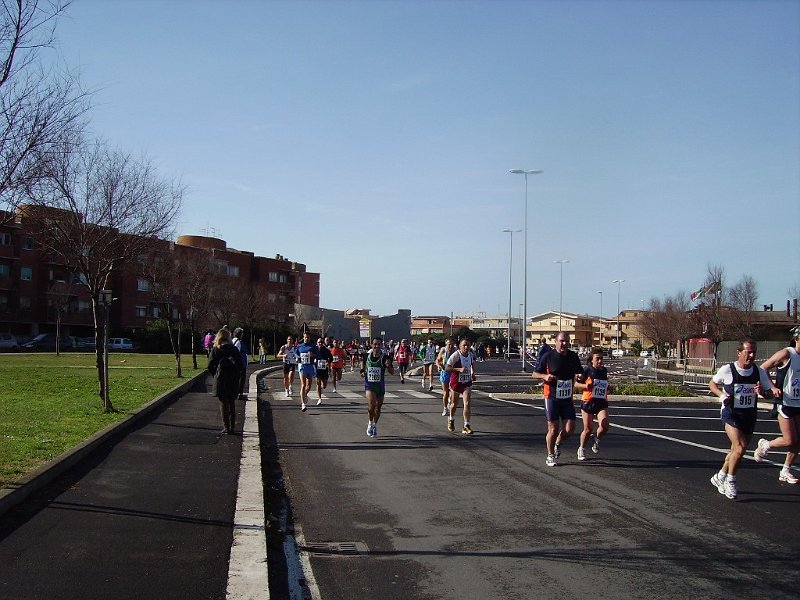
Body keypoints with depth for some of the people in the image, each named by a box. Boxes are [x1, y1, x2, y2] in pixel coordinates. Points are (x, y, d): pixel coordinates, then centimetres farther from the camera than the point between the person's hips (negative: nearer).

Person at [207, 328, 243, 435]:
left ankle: (226, 427, 3)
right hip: (233, 381, 2)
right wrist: (236, 374, 9)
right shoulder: (234, 349, 0)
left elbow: (210, 366, -6)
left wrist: (215, 375, 8)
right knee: (232, 404, 12)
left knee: (223, 404, 5)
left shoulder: (215, 350, -5)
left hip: (220, 381, -2)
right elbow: (240, 365, -1)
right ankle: (232, 427, 14)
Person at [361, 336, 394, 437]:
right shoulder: (367, 355, -5)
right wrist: (362, 370, 0)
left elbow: (392, 372, -12)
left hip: (380, 384, 0)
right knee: (371, 404, -20)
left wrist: (388, 366, -31)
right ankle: (370, 423, 3)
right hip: (369, 383, 0)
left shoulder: (385, 357, -12)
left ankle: (374, 426, 32)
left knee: (378, 406, 11)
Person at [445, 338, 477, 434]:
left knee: (468, 403, -12)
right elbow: (447, 367, -22)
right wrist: (459, 369, -31)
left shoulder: (471, 354, -1)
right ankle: (451, 420, 43)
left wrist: (473, 373, 11)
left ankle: (466, 426, -7)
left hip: (467, 383, 3)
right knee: (454, 403, 15)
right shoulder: (455, 355, -17)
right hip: (456, 382, -3)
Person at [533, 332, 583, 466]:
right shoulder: (548, 357, -6)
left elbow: (580, 373, 21)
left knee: (570, 429, -1)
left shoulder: (573, 357, 6)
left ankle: (557, 444, 30)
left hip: (567, 399, 4)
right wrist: (545, 376, -19)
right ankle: (550, 456, 18)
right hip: (552, 398, -4)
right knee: (553, 429, -1)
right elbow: (535, 374, 0)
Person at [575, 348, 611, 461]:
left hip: (602, 403, 4)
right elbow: (576, 384, -3)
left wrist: (609, 388, 6)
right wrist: (585, 386, -21)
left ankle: (596, 438, 15)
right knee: (588, 429, 1)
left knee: (604, 426, -18)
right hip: (588, 402, -3)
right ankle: (581, 449, 26)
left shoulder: (604, 370, 10)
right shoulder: (588, 370, -6)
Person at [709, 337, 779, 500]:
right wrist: (721, 395, -13)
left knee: (736, 451, 13)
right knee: (740, 448, -18)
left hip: (749, 416, 5)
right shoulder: (727, 370, -11)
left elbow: (770, 393, 5)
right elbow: (712, 383, 5)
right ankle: (730, 480, 2)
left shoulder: (760, 372, -2)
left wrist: (763, 392, -18)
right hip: (731, 414, -5)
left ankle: (720, 477, 33)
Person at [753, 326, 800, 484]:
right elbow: (763, 368, -10)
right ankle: (765, 445, 21)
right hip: (785, 403, -7)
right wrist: (774, 387, -14)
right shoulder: (786, 354, -13)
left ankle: (786, 471, 22)